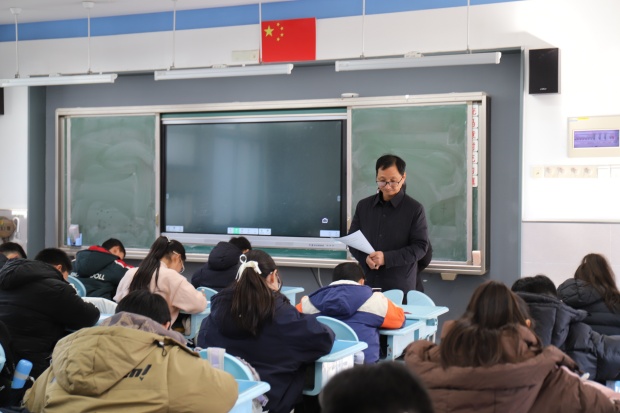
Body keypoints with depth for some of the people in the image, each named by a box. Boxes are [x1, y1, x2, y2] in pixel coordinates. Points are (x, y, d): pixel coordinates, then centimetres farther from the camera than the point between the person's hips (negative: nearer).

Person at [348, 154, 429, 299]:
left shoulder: (415, 209, -1)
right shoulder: (363, 206, 11)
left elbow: (420, 246, -5)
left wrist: (386, 258, -17)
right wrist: (365, 258, -9)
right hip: (366, 283, 3)